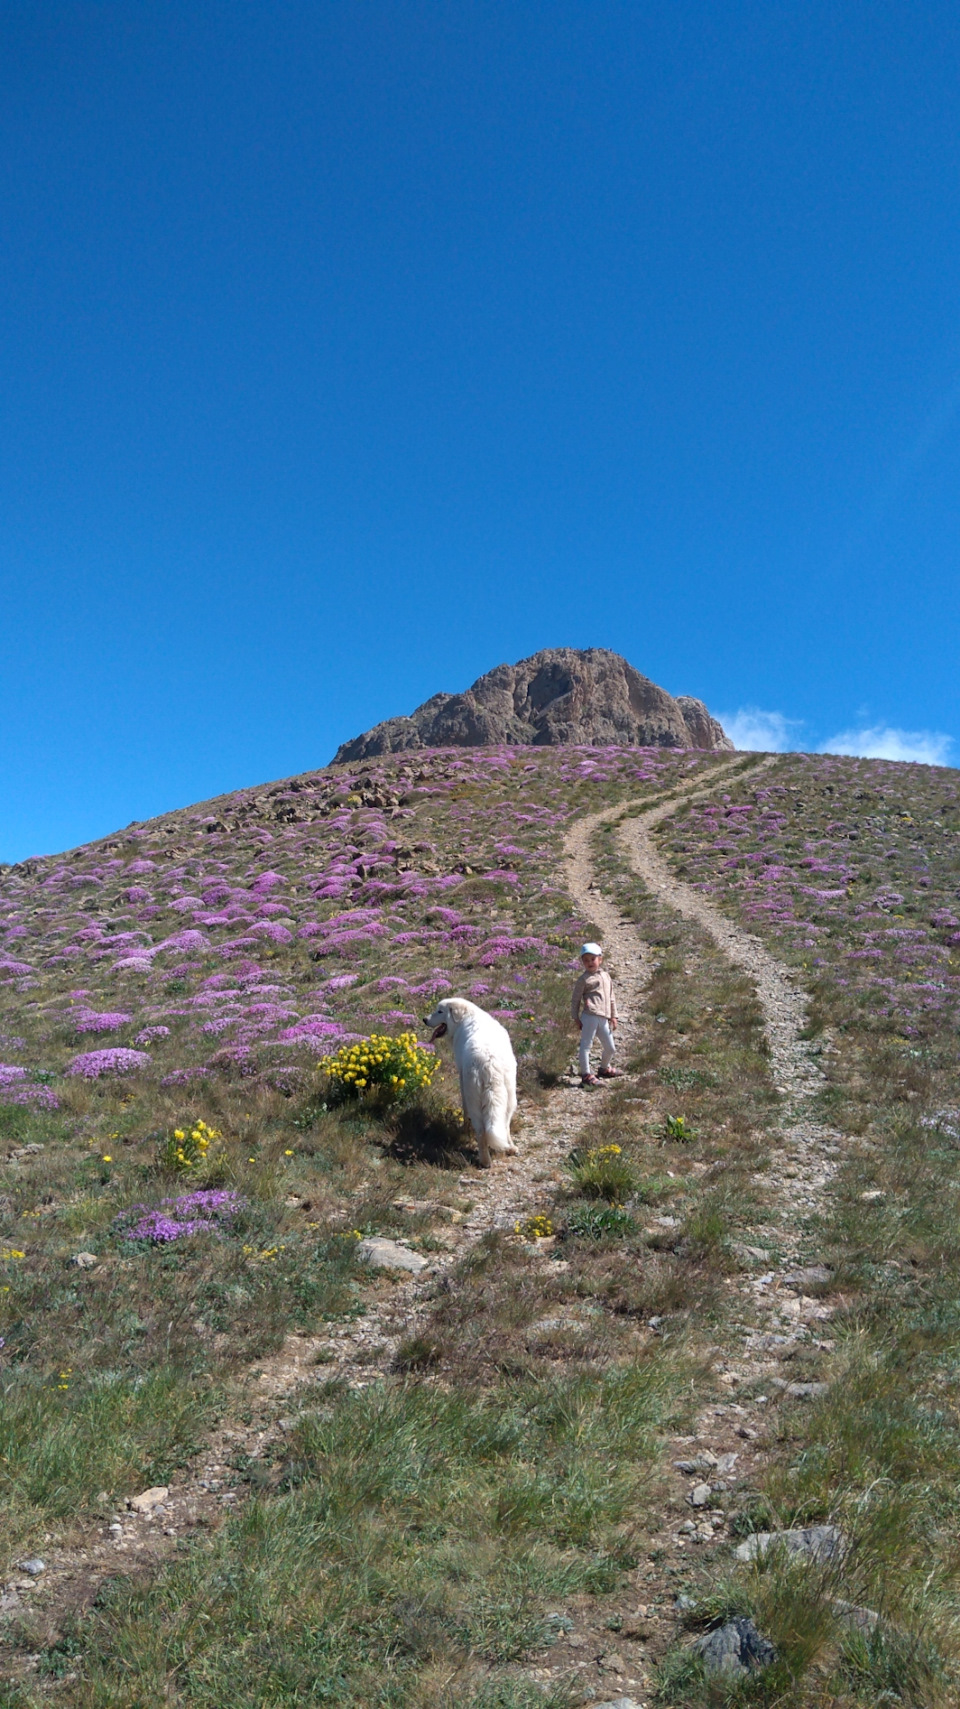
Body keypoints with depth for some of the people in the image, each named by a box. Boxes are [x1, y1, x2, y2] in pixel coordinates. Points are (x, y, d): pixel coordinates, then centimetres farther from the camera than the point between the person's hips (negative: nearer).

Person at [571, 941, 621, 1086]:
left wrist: (613, 1016, 17)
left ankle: (605, 1068, 38)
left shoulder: (606, 977, 17)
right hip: (589, 1017, -6)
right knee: (586, 1045, -5)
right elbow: (576, 999, 1)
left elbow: (611, 998, 22)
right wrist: (576, 1018, -2)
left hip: (604, 1018, 6)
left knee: (610, 1048, 15)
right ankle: (585, 1074, 1)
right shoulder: (584, 979, 0)